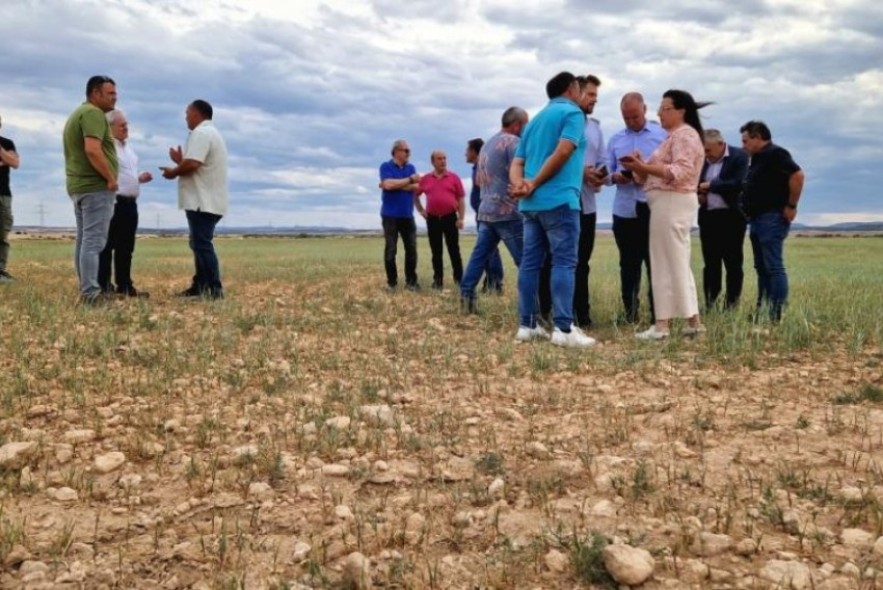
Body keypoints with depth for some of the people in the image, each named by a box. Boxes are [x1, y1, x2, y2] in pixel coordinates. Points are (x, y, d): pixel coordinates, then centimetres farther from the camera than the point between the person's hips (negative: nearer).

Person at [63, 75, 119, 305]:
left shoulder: (77, 113, 21)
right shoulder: (93, 113, -12)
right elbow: (92, 150, -25)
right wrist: (111, 178, -17)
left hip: (79, 185, 10)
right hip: (95, 186, -10)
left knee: (84, 240, 11)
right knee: (93, 241, -12)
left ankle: (86, 290, 16)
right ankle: (90, 293, -15)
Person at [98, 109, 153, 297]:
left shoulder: (127, 147, 20)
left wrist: (140, 178, 11)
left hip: (130, 203, 9)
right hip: (113, 203, -9)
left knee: (126, 247, 12)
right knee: (107, 246, -3)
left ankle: (124, 285, 19)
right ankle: (103, 287, 1)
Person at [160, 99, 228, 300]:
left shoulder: (201, 133, -12)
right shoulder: (211, 133, 23)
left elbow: (192, 164, -23)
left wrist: (174, 172, -7)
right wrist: (180, 160, 16)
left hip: (203, 202, -11)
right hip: (207, 201, 11)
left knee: (202, 245, -11)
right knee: (200, 244, 15)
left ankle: (215, 289, -12)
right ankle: (200, 285, 20)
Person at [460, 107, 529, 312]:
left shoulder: (488, 144, 19)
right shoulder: (512, 142, -10)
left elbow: (478, 180, 26)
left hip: (486, 211, 9)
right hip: (508, 213, -9)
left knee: (479, 256, 11)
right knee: (526, 261, -6)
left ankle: (466, 296, 12)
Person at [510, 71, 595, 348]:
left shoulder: (535, 120, 23)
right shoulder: (572, 112, 0)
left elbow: (517, 163, 13)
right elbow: (563, 151, -15)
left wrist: (520, 184, -7)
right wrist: (535, 184, -9)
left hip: (531, 202, 8)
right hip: (559, 199, -7)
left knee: (530, 262, 7)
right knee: (564, 262, -7)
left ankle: (527, 325, 8)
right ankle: (564, 328, -11)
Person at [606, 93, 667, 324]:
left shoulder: (662, 136, 4)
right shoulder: (615, 139, 14)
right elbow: (606, 173, 9)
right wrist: (615, 177, -12)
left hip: (653, 211, -3)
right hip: (624, 211, 3)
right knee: (628, 265, 9)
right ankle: (629, 313, 19)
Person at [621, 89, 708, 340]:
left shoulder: (685, 135, -9)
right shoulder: (675, 135, 23)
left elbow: (681, 172, -22)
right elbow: (664, 172, 19)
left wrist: (644, 167, -25)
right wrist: (640, 168, 1)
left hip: (671, 203, -11)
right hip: (669, 203, 11)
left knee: (668, 263, -9)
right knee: (675, 263, 12)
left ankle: (663, 323, -7)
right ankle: (693, 321, 16)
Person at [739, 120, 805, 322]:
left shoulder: (775, 154, -10)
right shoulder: (758, 158, 19)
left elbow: (797, 176, -21)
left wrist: (791, 206, -19)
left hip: (772, 219, -10)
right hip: (757, 220, 10)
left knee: (773, 267, -11)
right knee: (762, 267, 11)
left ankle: (777, 313, -11)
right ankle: (762, 309, 16)